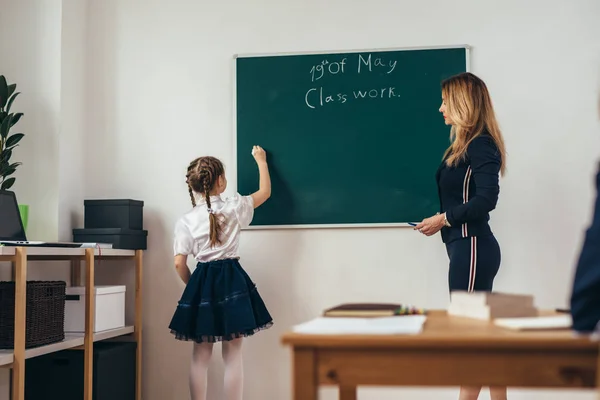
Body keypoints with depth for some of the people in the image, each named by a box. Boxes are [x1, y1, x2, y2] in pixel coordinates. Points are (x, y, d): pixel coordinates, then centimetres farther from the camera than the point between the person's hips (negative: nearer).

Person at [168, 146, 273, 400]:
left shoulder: (186, 221, -3)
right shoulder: (234, 208, -4)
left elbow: (179, 264, -5)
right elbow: (265, 192, 13)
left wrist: (194, 287, 14)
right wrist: (261, 160, 26)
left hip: (202, 283, 1)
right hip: (232, 281, -1)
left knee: (200, 357, 10)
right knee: (233, 356, 4)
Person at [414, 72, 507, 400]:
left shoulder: (480, 145, -12)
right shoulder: (465, 144, 15)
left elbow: (487, 199, -22)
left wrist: (443, 219, -16)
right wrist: (444, 220, 0)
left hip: (472, 247, -10)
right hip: (465, 246, 10)